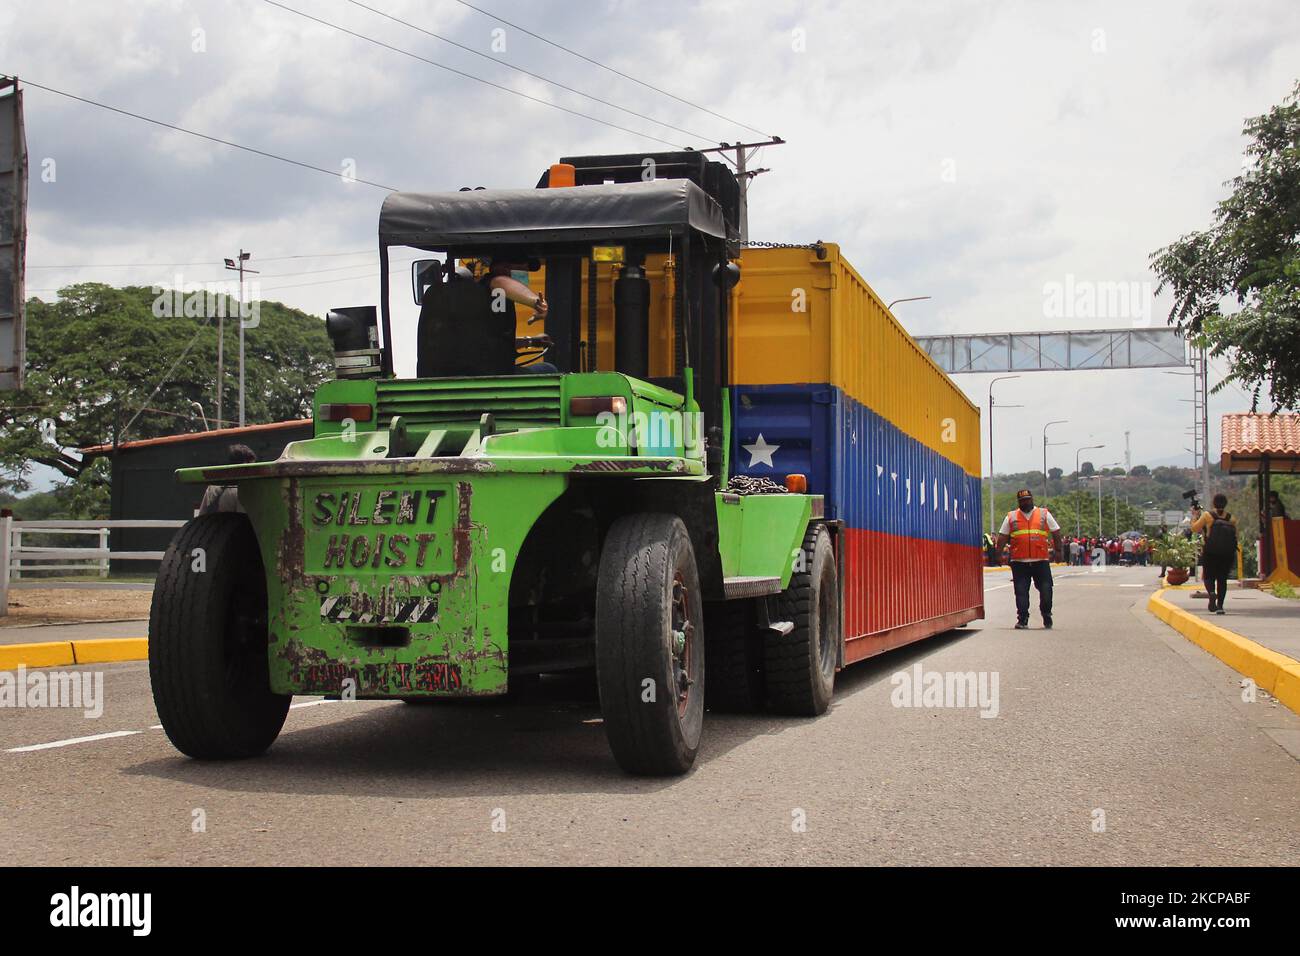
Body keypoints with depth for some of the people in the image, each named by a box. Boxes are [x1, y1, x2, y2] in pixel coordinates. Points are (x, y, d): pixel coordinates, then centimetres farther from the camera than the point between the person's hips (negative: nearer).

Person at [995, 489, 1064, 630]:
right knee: (1021, 592, -3)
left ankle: (1047, 618, 18)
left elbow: (1056, 533, 14)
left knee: (1046, 590, 0)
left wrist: (1058, 550, 10)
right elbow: (1002, 537, 12)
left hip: (1041, 561, 0)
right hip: (1019, 562, 0)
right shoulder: (1011, 517, 11)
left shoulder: (1044, 514, 11)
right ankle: (1022, 620, 4)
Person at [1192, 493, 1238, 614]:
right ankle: (1220, 605, 2)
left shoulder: (1207, 515, -6)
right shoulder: (1231, 517, 2)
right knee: (1222, 579, 11)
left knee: (1209, 577, 9)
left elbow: (1194, 529, -1)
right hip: (1227, 554, 2)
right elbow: (1235, 535, 5)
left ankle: (1211, 593, -23)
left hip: (1210, 553, -2)